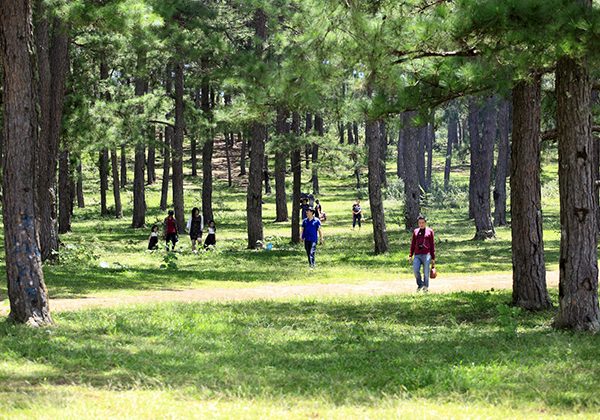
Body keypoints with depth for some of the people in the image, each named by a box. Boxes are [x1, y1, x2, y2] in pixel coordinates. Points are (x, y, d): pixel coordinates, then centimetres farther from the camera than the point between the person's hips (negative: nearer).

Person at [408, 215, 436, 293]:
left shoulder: (429, 231, 7)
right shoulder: (415, 231, 16)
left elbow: (432, 245, 6)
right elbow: (413, 244, 17)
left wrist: (433, 258, 2)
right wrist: (410, 255, 8)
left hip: (426, 255, -2)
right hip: (417, 255, 2)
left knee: (426, 272, -3)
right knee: (415, 270, -13)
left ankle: (426, 287, 12)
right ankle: (420, 285, 8)